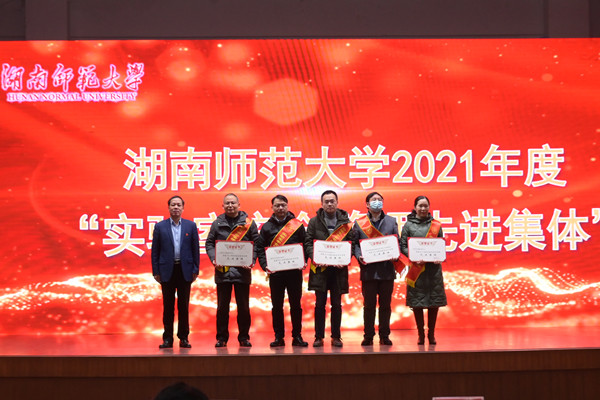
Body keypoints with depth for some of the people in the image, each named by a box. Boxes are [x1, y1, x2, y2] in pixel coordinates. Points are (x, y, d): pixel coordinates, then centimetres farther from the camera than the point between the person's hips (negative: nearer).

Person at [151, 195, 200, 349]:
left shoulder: (191, 226, 5)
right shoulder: (160, 226, 4)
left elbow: (195, 249, 5)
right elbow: (155, 250, 4)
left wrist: (195, 270, -1)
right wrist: (156, 271, -2)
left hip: (185, 270, 0)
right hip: (167, 270, 0)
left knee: (184, 306, 4)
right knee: (168, 306, 3)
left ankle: (183, 338, 11)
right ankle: (167, 338, 8)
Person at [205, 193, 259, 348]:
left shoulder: (248, 223, 6)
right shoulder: (217, 223, 8)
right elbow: (209, 243, 9)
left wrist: (251, 260, -9)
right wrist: (214, 259, -7)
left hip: (242, 271, -1)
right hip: (222, 271, 1)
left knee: (243, 306, 4)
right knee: (222, 306, 4)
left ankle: (244, 337, 13)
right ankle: (222, 338, 11)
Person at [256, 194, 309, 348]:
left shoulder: (297, 225, 7)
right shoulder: (267, 227, 9)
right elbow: (260, 248, 6)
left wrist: (303, 261, -8)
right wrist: (265, 265, -9)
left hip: (294, 271, -1)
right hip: (275, 272, 1)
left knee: (296, 305, 4)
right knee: (277, 306, 4)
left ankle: (297, 336, 10)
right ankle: (279, 337, 10)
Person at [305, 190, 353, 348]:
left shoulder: (345, 222, 8)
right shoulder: (314, 221, 8)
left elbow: (351, 243, 4)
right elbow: (308, 243, 3)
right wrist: (315, 257, -13)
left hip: (338, 268, 0)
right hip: (320, 268, 0)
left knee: (336, 304, 5)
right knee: (320, 304, 1)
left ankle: (336, 336, 13)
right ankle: (319, 337, 8)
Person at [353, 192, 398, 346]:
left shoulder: (392, 221, 11)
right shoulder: (359, 223, 8)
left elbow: (397, 242, 10)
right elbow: (355, 243, 5)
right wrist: (359, 256, -12)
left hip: (387, 269, 1)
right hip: (368, 270, -1)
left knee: (385, 304, 5)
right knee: (369, 304, 2)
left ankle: (384, 336, 13)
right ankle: (368, 336, 9)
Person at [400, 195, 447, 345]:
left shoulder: (436, 225, 9)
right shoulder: (408, 225, 5)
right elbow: (403, 246, 2)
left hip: (433, 267, 1)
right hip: (416, 267, -1)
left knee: (434, 301, 1)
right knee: (417, 302, 0)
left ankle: (431, 333, 12)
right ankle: (421, 334, 10)